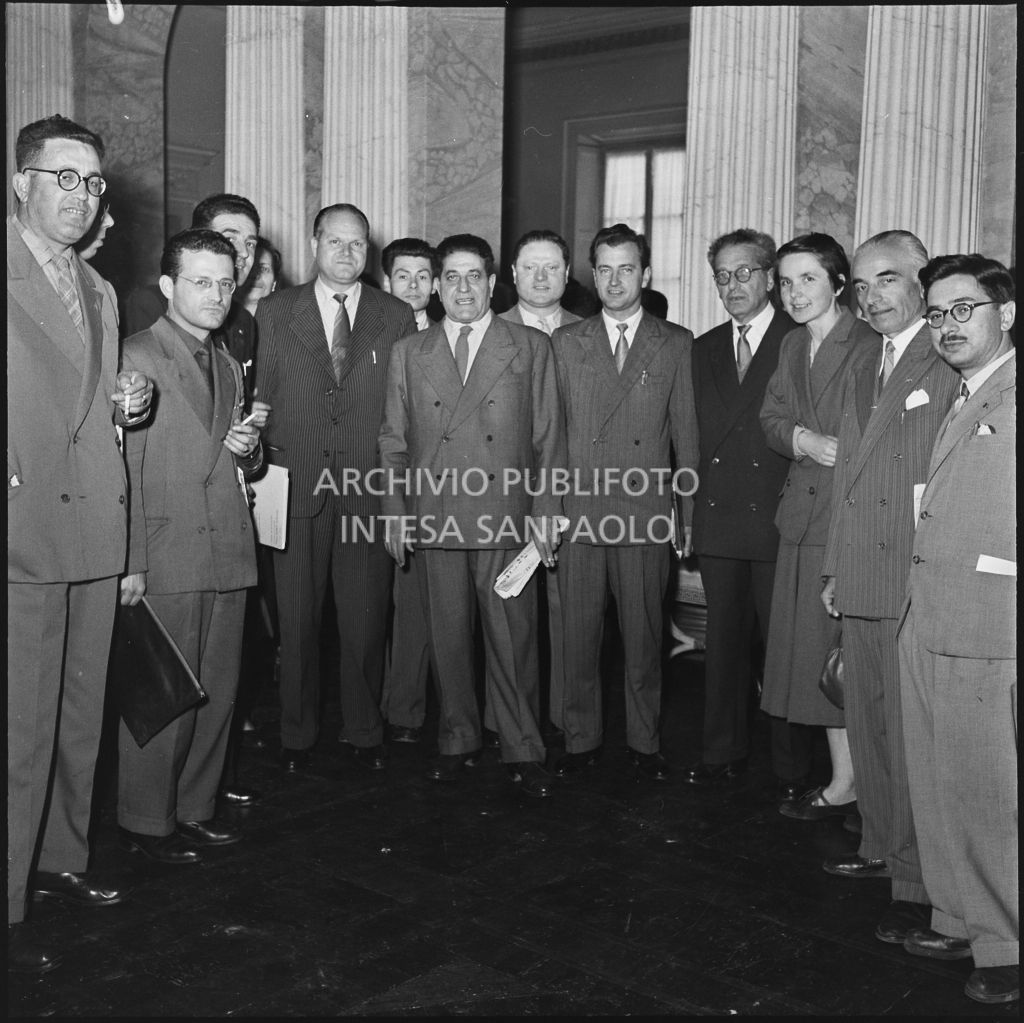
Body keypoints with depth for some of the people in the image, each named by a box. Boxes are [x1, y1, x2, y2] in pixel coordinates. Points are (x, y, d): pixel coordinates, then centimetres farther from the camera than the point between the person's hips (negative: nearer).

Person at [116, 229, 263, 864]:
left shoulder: (229, 365, 19)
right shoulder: (136, 357, -5)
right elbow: (121, 467, -10)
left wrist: (250, 450, 2)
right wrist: (130, 562, -16)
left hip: (228, 552, 7)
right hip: (166, 557, -7)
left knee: (218, 691, 11)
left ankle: (195, 806, 24)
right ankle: (147, 822, 13)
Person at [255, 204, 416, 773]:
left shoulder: (398, 318, 8)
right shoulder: (275, 313, 8)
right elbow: (261, 400, 6)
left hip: (370, 490, 0)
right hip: (295, 488, 0)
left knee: (368, 620, 6)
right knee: (297, 622, 7)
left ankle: (366, 732, 22)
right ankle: (298, 734, 21)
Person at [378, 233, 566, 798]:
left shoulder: (531, 348, 7)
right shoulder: (408, 353, 13)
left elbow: (549, 439, 4)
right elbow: (393, 440, 13)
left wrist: (546, 517, -2)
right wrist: (395, 515, 4)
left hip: (507, 519, -2)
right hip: (433, 521, 2)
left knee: (513, 640, 1)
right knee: (448, 639, 8)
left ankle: (522, 750, 14)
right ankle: (457, 742, 23)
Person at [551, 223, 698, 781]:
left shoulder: (676, 344, 7)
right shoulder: (566, 342, 10)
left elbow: (686, 432, 7)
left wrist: (690, 513, 4)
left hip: (647, 515, -1)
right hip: (578, 510, 1)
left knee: (644, 635, 6)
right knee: (578, 634, 5)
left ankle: (644, 740, 21)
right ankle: (580, 738, 19)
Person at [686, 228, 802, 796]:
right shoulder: (703, 350, 14)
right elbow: (694, 435, 13)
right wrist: (689, 510, 5)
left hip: (778, 521, -4)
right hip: (716, 521, 5)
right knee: (724, 641, 12)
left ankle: (791, 766, 16)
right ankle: (723, 752, 25)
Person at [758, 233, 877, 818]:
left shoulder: (873, 345, -10)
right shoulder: (793, 345, 15)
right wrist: (803, 439, -5)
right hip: (805, 518, 7)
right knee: (821, 656, 11)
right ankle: (843, 784, 23)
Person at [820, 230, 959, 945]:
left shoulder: (954, 367, -11)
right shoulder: (863, 372, 17)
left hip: (922, 585, -8)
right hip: (863, 582, 8)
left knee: (914, 737, 0)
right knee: (867, 724, 18)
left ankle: (919, 884, 12)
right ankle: (882, 846, 35)